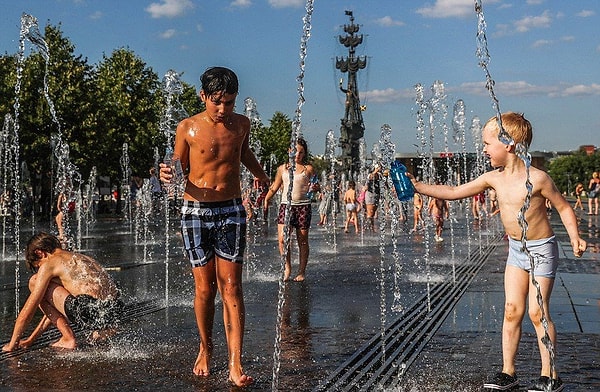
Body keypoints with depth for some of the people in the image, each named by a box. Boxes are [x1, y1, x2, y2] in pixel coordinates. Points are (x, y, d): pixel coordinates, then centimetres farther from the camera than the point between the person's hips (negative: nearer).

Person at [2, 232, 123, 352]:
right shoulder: (80, 258, 29)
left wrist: (12, 344, 20)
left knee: (34, 282, 9)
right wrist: (30, 340, 40)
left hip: (93, 313, -8)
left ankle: (68, 339, 4)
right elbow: (55, 307, 36)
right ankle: (101, 331, 15)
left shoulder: (49, 264, 5)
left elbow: (28, 311, 7)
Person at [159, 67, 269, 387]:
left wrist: (262, 177, 35)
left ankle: (235, 365, -6)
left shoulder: (241, 124, 4)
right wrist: (167, 175, -16)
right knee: (204, 288, 3)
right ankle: (205, 350, 26)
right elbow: (179, 167, 5)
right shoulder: (188, 128, -4)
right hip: (196, 212, -1)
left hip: (231, 211, 1)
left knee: (231, 288, -4)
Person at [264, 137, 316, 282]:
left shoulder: (308, 169, 4)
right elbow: (274, 187, 16)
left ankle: (302, 271, 13)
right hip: (286, 205, 2)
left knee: (302, 240, 3)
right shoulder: (283, 168, 11)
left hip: (303, 206, -2)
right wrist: (266, 198, 5)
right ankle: (287, 268, 5)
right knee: (282, 238, -10)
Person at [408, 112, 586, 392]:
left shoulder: (537, 178, -19)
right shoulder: (494, 178, -2)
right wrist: (418, 187, 0)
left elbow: (563, 207, -8)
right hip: (516, 249, 6)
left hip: (541, 249, -6)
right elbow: (454, 192, 4)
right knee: (512, 310, 4)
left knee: (537, 312, -5)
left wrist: (574, 237, -21)